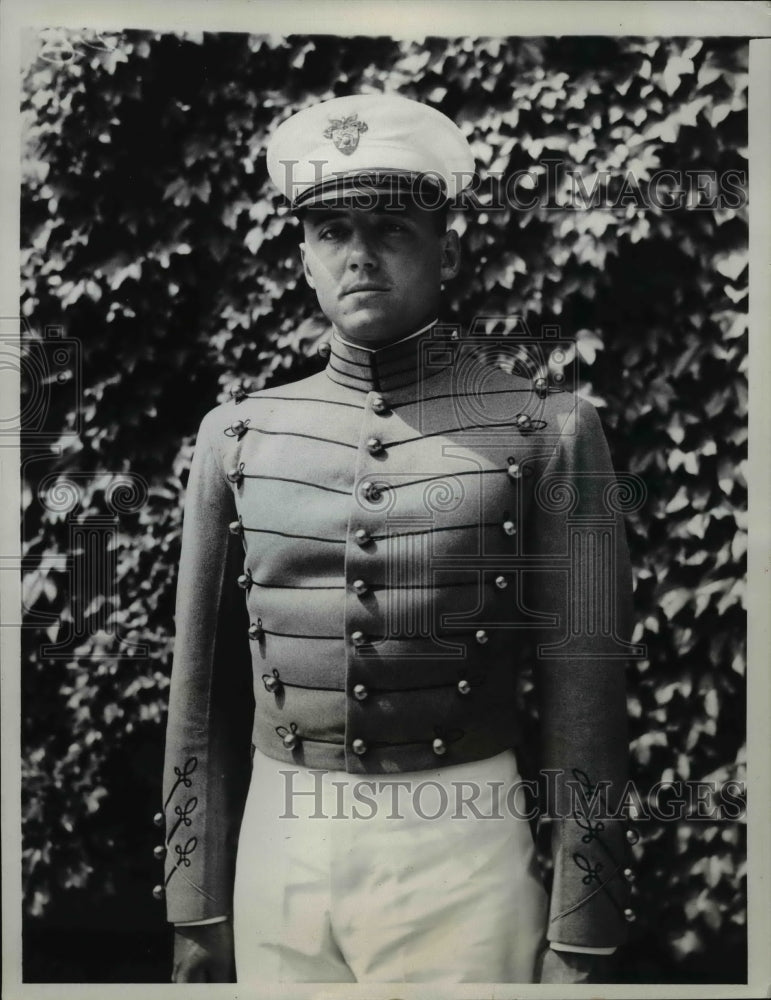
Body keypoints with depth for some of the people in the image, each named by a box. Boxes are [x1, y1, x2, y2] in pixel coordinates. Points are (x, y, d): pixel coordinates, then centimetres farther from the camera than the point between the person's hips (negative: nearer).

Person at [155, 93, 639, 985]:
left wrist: (580, 943, -5)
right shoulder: (239, 434, 3)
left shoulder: (546, 430, -5)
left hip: (464, 855, -3)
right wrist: (195, 911, 8)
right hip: (278, 850, 3)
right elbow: (204, 695, 7)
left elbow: (584, 701, -5)